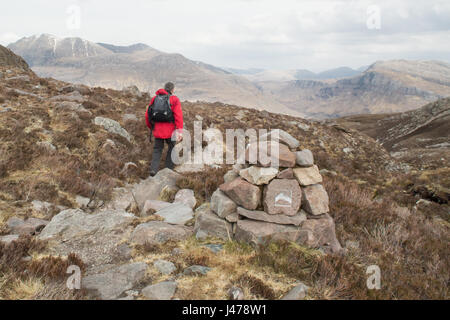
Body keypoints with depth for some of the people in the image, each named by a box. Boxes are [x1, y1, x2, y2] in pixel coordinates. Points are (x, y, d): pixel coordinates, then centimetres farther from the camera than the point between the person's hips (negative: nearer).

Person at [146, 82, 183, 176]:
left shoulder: (155, 98, 10)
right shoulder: (174, 99, -3)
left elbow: (148, 115, 11)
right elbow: (178, 115, -14)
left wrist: (151, 127, 24)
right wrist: (180, 131, -16)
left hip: (157, 129, 3)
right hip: (169, 131, -3)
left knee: (157, 149, 14)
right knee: (172, 148, 16)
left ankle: (153, 169, -3)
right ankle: (168, 169, 15)